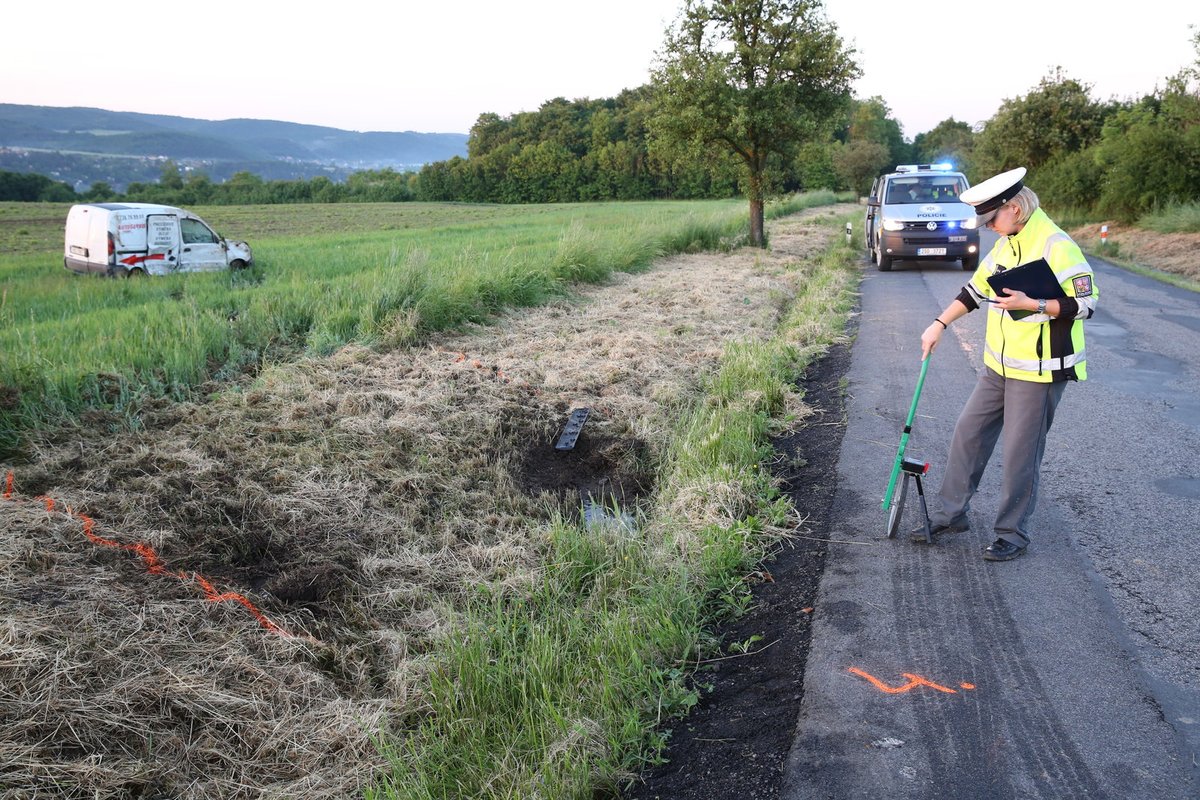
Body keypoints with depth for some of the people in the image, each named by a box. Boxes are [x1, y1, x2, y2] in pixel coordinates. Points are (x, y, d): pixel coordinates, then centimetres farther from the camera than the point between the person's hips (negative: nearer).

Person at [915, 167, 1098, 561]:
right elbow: (976, 289, 18)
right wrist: (939, 324, 11)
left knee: (1020, 454, 0)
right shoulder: (1005, 244, 9)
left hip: (1039, 373, -8)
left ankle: (1012, 534, 15)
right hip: (998, 367, 9)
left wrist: (1031, 304, -26)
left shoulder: (1057, 247, -18)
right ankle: (951, 514, 23)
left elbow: (1085, 304, -18)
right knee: (968, 433, 11)